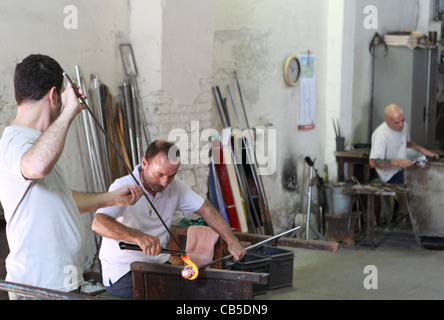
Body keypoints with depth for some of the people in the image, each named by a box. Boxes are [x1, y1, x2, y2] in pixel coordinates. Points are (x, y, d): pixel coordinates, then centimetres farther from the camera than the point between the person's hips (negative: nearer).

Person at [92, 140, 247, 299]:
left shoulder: (175, 186, 2)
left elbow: (206, 210, 6)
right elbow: (98, 223, -33)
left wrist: (231, 241, -8)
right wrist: (139, 237, -48)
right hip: (122, 272, -5)